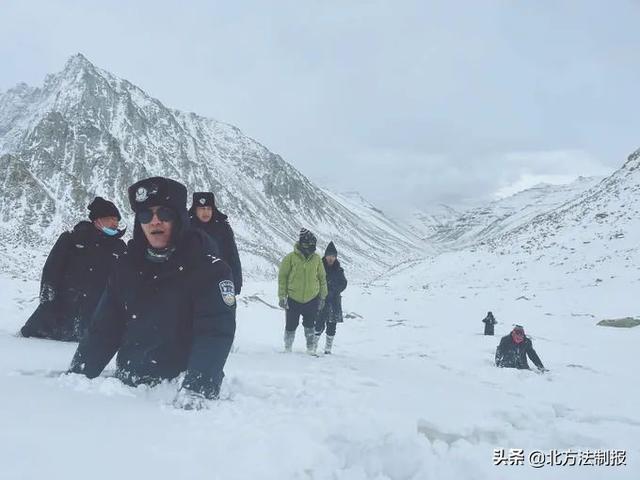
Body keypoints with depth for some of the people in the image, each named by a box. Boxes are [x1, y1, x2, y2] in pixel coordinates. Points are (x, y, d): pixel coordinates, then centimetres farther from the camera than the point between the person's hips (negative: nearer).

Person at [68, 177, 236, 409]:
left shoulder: (209, 269, -7)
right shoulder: (127, 266, 9)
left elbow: (215, 333, -16)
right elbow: (104, 329, 12)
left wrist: (196, 388, -29)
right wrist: (76, 375, 3)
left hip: (180, 391, -5)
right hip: (128, 388, 5)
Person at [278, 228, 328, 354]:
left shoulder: (316, 258, 1)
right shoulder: (290, 258, -8)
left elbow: (322, 278, 11)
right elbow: (282, 277, -3)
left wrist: (322, 296, 12)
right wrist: (282, 296, -5)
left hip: (312, 299, 2)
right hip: (293, 299, -2)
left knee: (310, 325, 9)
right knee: (291, 326, 6)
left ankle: (310, 348, 21)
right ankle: (287, 349, 23)